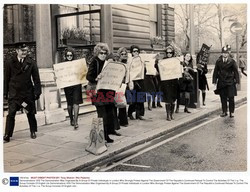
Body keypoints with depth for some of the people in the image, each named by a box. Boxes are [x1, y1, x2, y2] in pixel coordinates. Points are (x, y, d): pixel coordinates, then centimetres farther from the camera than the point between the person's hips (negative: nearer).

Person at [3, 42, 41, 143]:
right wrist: (6, 92, 4)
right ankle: (7, 135, 3)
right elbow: (7, 78, 5)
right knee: (11, 114, -5)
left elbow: (36, 78, 2)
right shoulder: (10, 62, 1)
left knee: (30, 113, 9)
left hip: (28, 93, 1)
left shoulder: (31, 62, 0)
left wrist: (37, 92, -3)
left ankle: (33, 132, 28)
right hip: (14, 93, 0)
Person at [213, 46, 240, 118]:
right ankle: (224, 112, 19)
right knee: (223, 98, 7)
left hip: (230, 82, -2)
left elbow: (236, 71, 1)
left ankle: (231, 112, 10)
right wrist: (214, 81, 3)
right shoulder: (218, 61, 3)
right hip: (221, 83, 2)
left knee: (231, 98, -1)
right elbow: (215, 72, 7)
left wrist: (237, 81, -3)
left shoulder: (232, 61, -2)